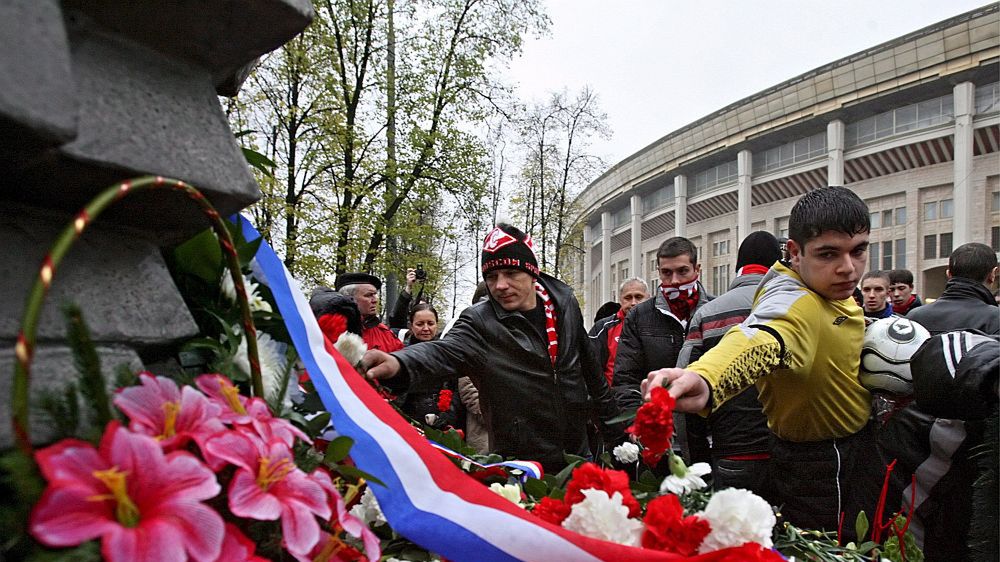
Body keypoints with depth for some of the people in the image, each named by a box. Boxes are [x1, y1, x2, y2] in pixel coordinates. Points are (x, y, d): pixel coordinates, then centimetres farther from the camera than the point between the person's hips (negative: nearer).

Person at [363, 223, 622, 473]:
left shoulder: (564, 303, -1)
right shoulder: (479, 323, -13)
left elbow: (591, 370, 10)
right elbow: (443, 351, -34)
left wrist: (614, 429, 16)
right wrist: (399, 363, -56)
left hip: (578, 456, 4)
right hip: (520, 465, -4)